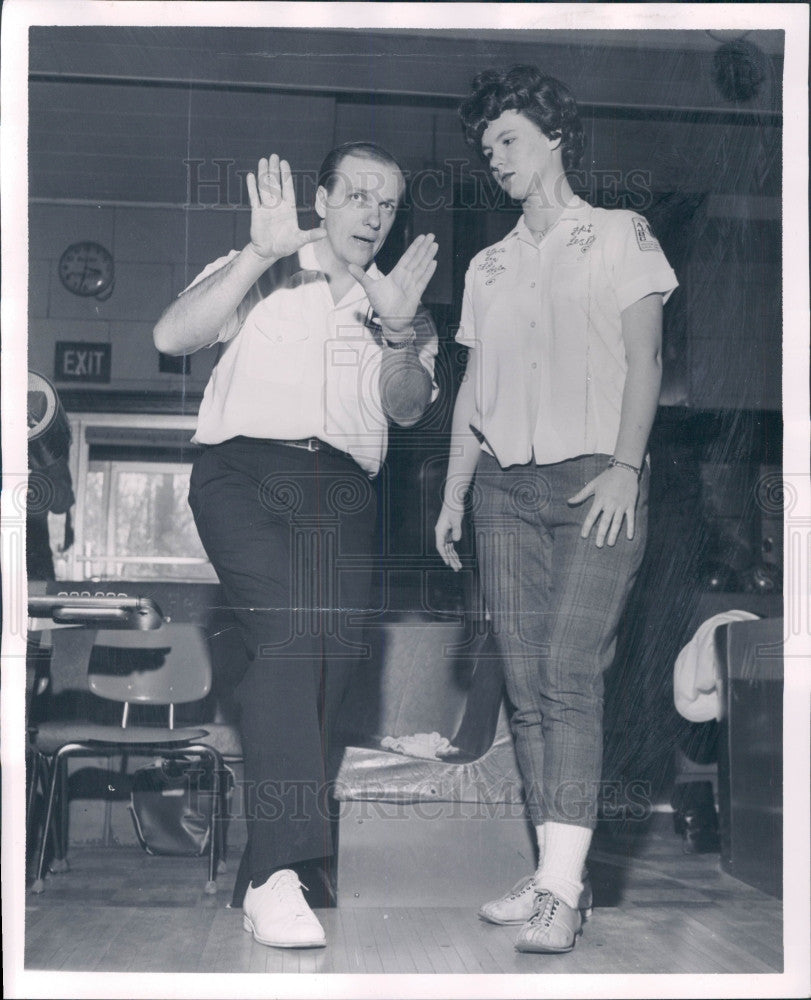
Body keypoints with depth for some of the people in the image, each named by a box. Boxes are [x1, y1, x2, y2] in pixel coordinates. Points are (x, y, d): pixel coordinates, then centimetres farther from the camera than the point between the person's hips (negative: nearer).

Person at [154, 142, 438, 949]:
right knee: (292, 627, -26)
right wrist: (259, 254, -9)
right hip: (243, 465, -4)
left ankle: (267, 876, 3)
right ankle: (277, 872, -29)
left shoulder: (399, 303, 25)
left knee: (329, 658, -9)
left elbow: (407, 408, 6)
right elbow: (172, 336, -1)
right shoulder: (263, 275, 17)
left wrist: (399, 333, -13)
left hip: (342, 488, 4)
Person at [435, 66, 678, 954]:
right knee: (524, 684, -1)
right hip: (505, 486, 5)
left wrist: (625, 465, -15)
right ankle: (555, 876, 4)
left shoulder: (620, 238, 8)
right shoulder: (488, 267, 21)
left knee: (569, 673, -17)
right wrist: (453, 494, 13)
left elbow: (644, 359, -1)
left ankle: (560, 890, -19)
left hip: (593, 479, -5)